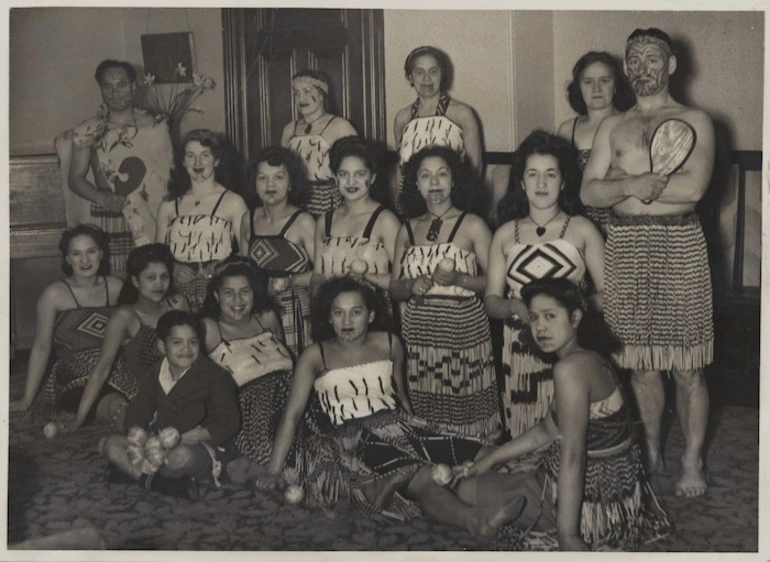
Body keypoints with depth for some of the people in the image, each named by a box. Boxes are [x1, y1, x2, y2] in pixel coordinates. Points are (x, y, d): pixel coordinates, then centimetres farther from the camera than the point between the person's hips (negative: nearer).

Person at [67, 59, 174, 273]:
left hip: (151, 219, 1)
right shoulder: (89, 131, 6)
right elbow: (75, 178, 8)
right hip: (107, 220, 0)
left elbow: (170, 172, 8)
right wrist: (101, 198, -11)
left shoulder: (155, 126, 7)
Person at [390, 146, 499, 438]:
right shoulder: (407, 230, 12)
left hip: (463, 329, -3)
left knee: (465, 414, -6)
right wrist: (411, 286, -7)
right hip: (419, 331, 3)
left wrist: (458, 279, -17)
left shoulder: (473, 225, 2)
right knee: (424, 417, 2)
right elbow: (394, 288, 13)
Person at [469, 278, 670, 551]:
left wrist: (567, 535, -30)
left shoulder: (571, 368, -24)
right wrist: (492, 458, 18)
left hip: (593, 498, -9)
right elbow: (546, 432, 16)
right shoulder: (590, 360, 7)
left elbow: (572, 456, -29)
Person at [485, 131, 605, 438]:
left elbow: (606, 292, 0)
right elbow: (491, 300, 8)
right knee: (524, 440, 0)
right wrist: (516, 306, -12)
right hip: (519, 351, 2)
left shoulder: (581, 230, 5)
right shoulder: (506, 234, 11)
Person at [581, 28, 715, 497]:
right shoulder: (613, 127, 13)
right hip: (626, 247, 3)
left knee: (686, 366, 1)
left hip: (679, 245, -3)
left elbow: (693, 188, -14)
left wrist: (625, 183, -10)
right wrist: (637, 185, -15)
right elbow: (589, 191, 2)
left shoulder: (695, 121, 2)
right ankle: (650, 453, 25)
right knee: (641, 361, 10)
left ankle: (693, 462, 14)